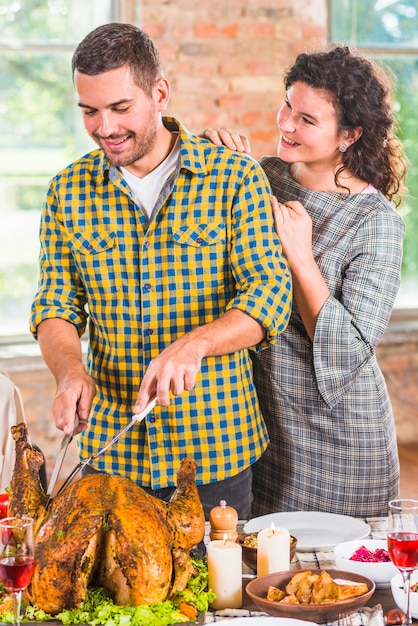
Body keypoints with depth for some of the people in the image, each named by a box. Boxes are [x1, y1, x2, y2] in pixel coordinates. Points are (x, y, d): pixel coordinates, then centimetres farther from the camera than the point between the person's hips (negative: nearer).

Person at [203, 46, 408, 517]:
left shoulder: (376, 221, -15)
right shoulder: (263, 178, 0)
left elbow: (350, 348, -19)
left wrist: (300, 256, -21)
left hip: (337, 433, -5)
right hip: (257, 417, 5)